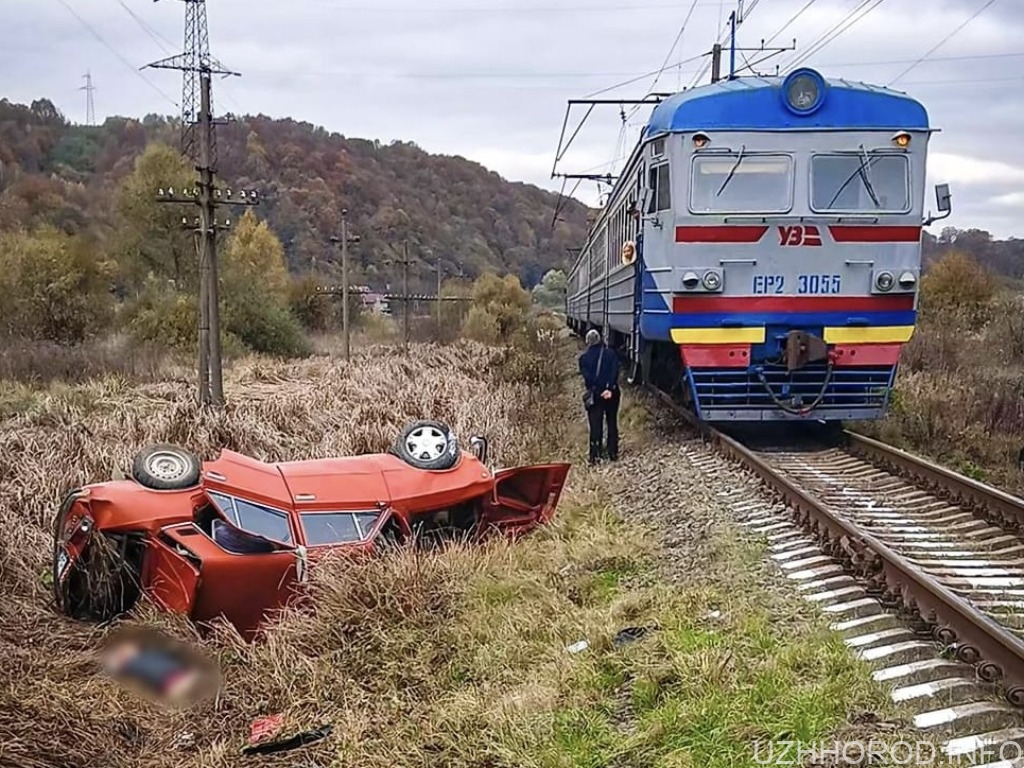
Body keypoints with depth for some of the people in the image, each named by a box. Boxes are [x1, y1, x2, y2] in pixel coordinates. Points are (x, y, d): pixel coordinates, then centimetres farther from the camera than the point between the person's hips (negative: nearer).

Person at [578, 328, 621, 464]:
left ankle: (595, 455, -2)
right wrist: (609, 389, -17)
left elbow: (586, 375, -11)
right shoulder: (611, 354, 0)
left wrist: (594, 388, -14)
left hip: (594, 394, -1)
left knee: (595, 425, 2)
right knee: (612, 423, 14)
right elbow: (615, 372, -11)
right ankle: (613, 453, 15)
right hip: (611, 393, 1)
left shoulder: (584, 358, 0)